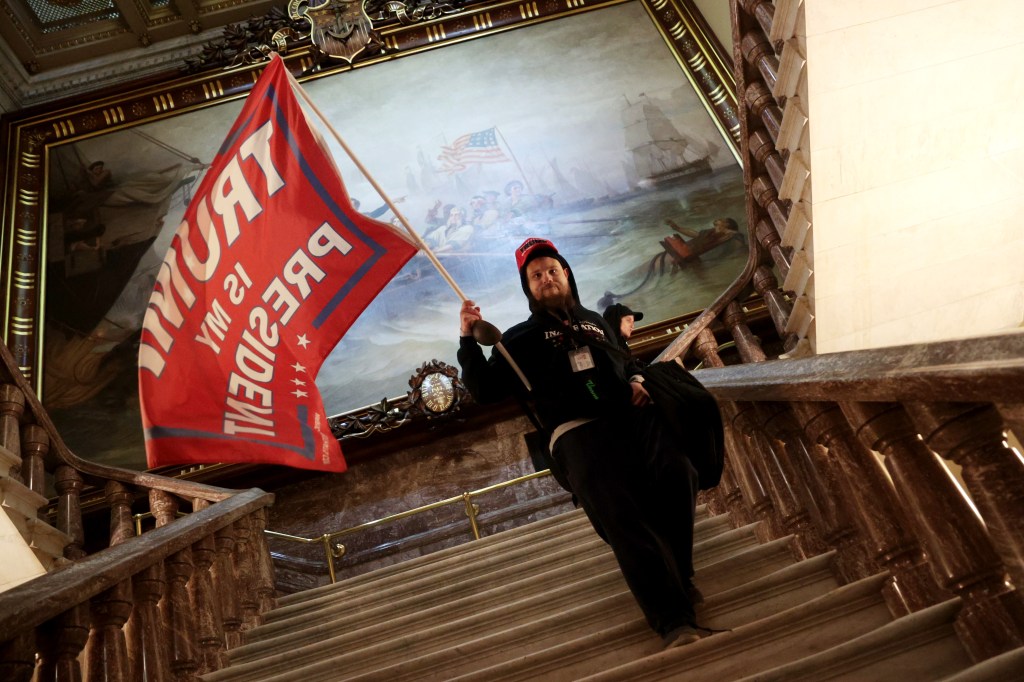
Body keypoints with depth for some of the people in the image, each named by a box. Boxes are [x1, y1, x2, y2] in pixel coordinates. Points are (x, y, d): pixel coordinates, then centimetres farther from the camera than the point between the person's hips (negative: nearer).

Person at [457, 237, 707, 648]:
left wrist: (637, 382, 17)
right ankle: (674, 620, -23)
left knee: (679, 478, -22)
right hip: (578, 433, -4)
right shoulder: (522, 338, 17)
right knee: (622, 517, -24)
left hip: (631, 417, 4)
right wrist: (468, 341, -5)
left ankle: (677, 578, -4)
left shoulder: (595, 322, 30)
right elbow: (485, 390, 8)